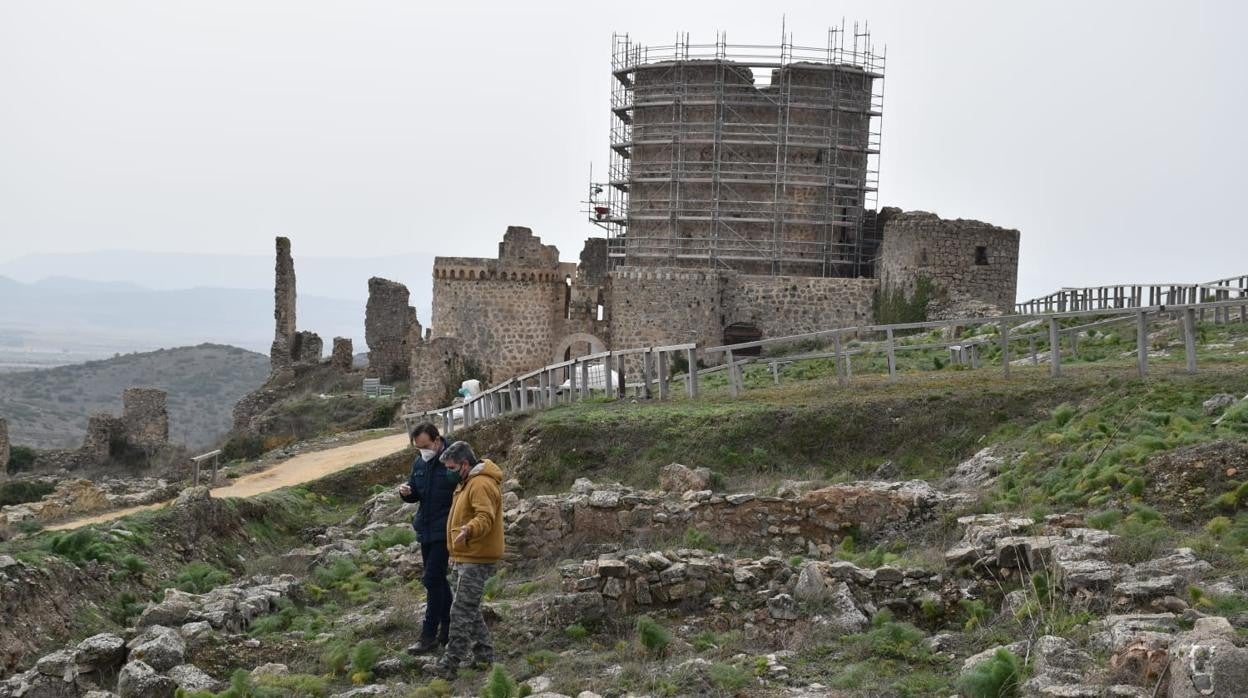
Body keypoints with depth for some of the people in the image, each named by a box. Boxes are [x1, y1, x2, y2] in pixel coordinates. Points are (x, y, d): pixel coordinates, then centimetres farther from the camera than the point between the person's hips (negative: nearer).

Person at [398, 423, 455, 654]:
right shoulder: (419, 463, 9)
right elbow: (415, 495, 18)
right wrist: (406, 492, -5)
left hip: (444, 531, -8)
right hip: (425, 531, 8)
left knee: (432, 580, -10)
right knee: (438, 580, 14)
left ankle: (429, 636, -7)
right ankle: (447, 628, 24)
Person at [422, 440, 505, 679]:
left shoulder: (481, 485, -16)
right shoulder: (468, 483, 18)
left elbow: (485, 518, -28)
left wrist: (469, 530, -48)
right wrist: (455, 555, 30)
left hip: (476, 560, -11)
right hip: (464, 558, 11)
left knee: (462, 612, -10)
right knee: (470, 610, 15)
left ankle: (449, 665, -9)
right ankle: (484, 656, 22)